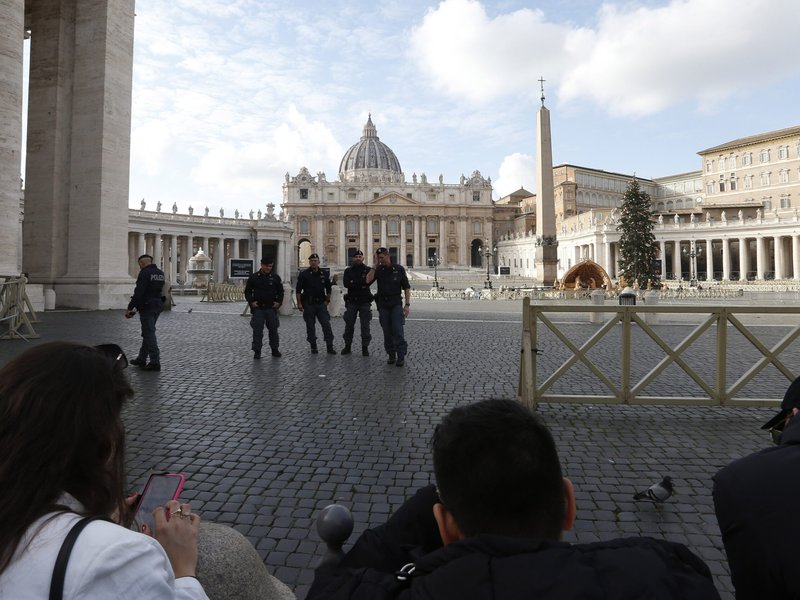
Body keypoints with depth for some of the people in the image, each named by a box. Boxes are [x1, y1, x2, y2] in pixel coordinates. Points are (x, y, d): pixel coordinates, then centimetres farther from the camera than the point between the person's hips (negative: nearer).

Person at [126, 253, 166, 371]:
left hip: (147, 307, -8)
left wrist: (130, 308, -15)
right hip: (158, 305, 9)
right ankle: (141, 359, 27)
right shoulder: (160, 273, 12)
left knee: (149, 334, -5)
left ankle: (155, 362, -5)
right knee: (148, 333, 17)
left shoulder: (144, 273, -13)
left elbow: (139, 292, -19)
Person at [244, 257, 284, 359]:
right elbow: (247, 291, 6)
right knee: (257, 330, 0)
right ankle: (257, 351, 8)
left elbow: (280, 291, 10)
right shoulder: (253, 277, 1)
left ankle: (275, 350, 21)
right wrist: (251, 302, -8)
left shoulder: (275, 277, 3)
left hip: (271, 308, 1)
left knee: (273, 329, 9)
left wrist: (279, 302, -3)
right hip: (258, 308, -1)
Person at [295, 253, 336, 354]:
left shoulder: (324, 274, 8)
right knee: (310, 326, 5)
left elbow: (328, 289, 16)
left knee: (326, 325, -4)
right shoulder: (304, 274, -1)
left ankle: (330, 347, -1)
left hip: (321, 304, 2)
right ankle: (313, 347, 15)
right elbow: (298, 290, -1)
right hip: (308, 304, -2)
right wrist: (299, 303, -6)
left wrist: (327, 301, 8)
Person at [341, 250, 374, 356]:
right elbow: (345, 283, -9)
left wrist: (354, 282, -20)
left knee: (365, 326, -1)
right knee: (349, 325, 6)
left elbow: (369, 281, -15)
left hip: (365, 301, -2)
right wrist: (361, 284, -16)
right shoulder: (348, 271, 8)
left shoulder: (368, 270, 3)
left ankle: (365, 347, 7)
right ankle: (347, 346, 18)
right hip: (351, 301, 2)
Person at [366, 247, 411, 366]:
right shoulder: (378, 270, 2)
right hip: (383, 305, 3)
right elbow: (368, 280, -15)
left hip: (396, 304, -2)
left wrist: (407, 304, -6)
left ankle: (401, 356, -4)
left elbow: (406, 287, 1)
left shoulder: (399, 269, -2)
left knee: (398, 330, -10)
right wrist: (375, 265, -14)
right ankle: (391, 355, 15)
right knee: (387, 332, 5)